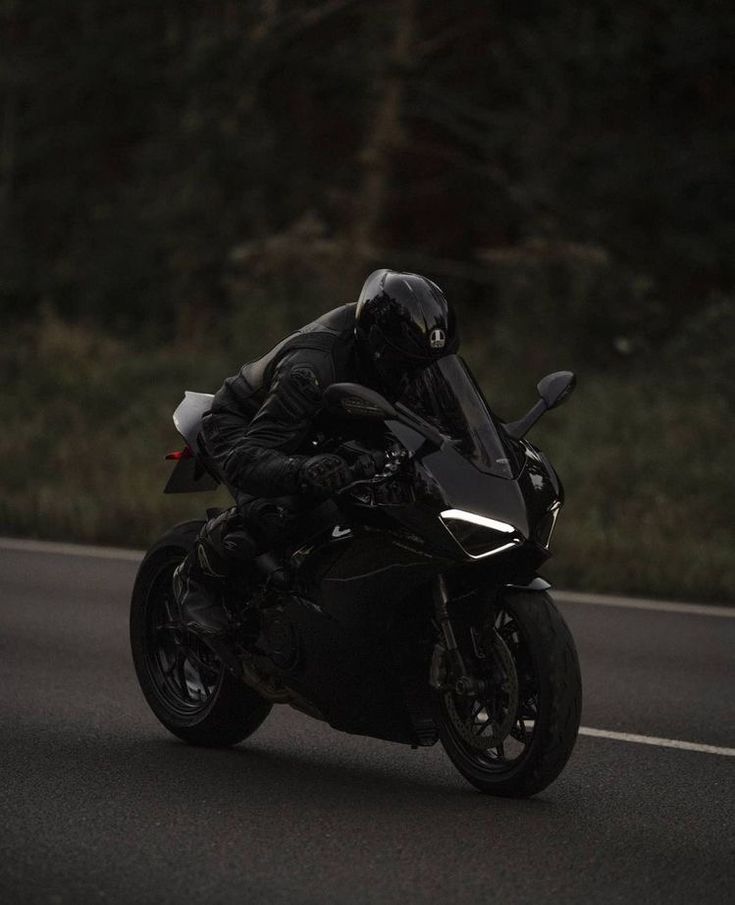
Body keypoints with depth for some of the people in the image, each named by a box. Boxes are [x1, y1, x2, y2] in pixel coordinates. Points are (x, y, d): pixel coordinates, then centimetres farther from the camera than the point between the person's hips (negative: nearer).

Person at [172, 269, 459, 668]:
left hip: (317, 436, 8)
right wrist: (302, 471, -66)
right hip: (241, 423, -8)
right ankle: (196, 576, -8)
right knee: (266, 513, -38)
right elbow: (245, 458, -47)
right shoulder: (313, 369, -42)